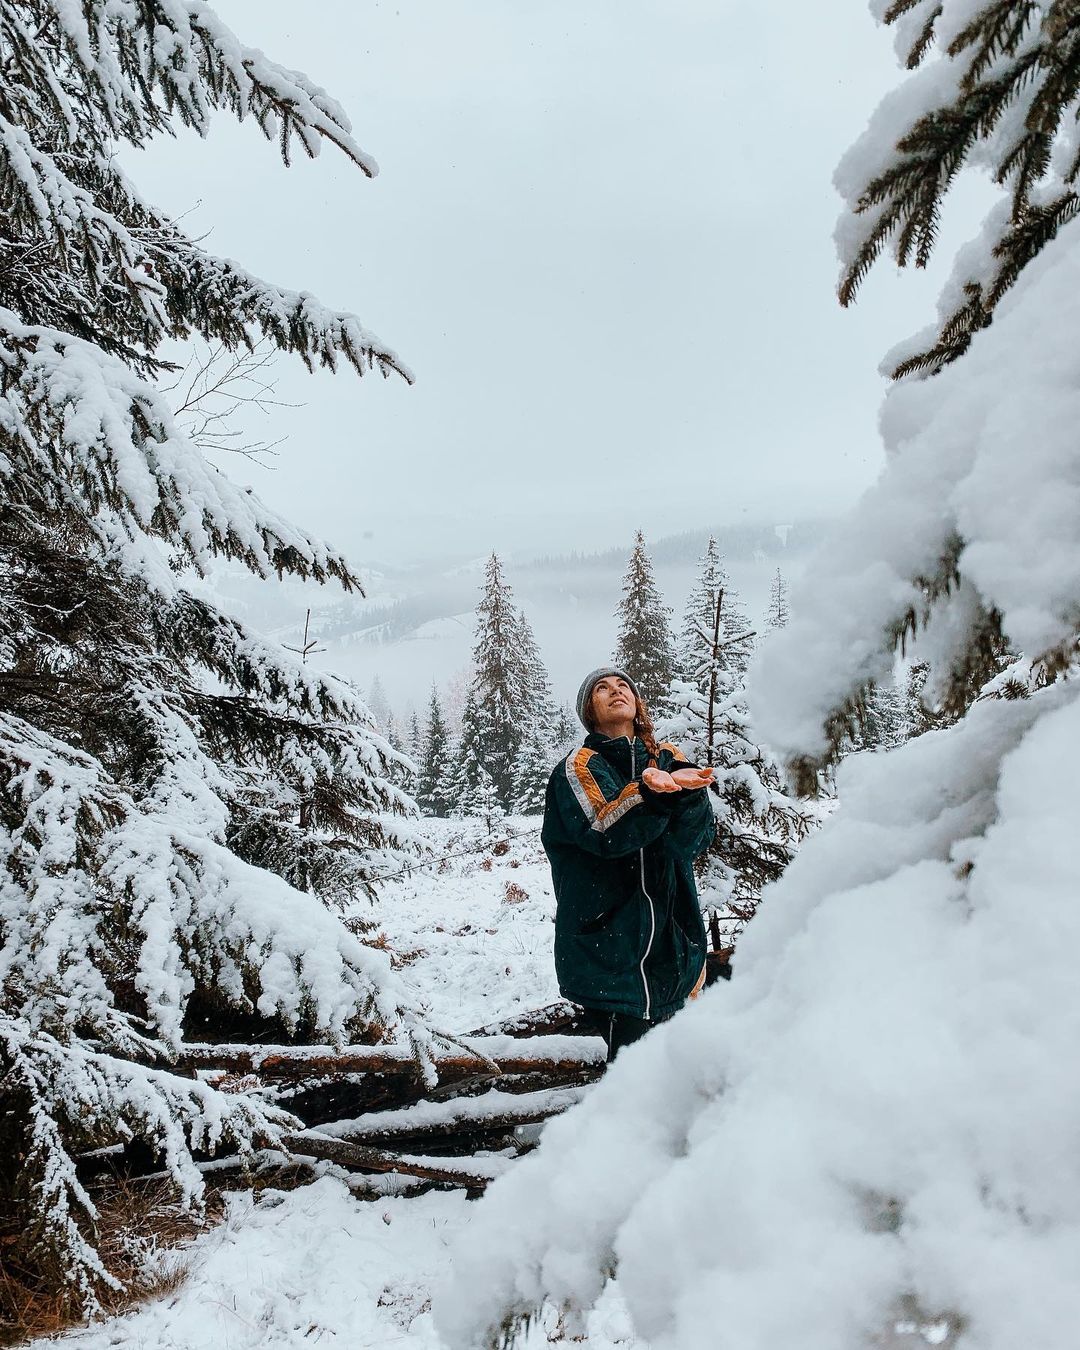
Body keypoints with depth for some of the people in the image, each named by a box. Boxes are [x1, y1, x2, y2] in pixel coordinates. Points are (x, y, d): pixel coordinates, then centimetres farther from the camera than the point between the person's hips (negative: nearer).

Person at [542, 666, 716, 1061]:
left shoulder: (668, 759, 12)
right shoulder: (579, 767, 1)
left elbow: (698, 837, -2)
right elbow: (602, 832, -17)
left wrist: (684, 788, -22)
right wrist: (651, 792, -33)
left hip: (672, 936, 4)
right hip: (610, 940, -4)